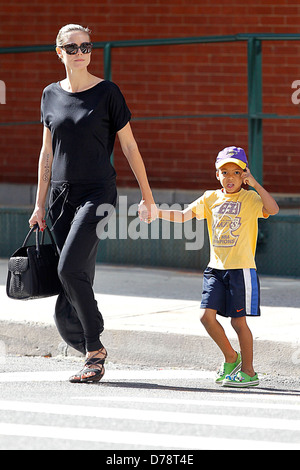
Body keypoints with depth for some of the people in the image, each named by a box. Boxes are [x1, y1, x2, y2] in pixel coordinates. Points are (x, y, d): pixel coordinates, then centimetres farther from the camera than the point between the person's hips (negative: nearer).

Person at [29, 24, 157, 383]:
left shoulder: (107, 93, -1)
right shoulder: (51, 95, 11)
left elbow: (129, 146, 1)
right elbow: (47, 153, 16)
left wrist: (147, 197, 1)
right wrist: (40, 206, 14)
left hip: (97, 192, -5)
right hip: (62, 194, 5)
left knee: (70, 269, -21)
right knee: (80, 280, 4)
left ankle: (95, 350, -14)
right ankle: (93, 353, 15)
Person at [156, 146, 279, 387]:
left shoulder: (250, 198, -3)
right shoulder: (211, 198, 10)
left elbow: (273, 209, -21)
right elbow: (183, 215, 7)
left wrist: (254, 184, -20)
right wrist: (156, 213, -6)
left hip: (241, 268, -5)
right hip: (216, 268, 5)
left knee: (238, 321, -3)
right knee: (207, 315, -4)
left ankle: (248, 371, 10)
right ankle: (231, 358, 18)